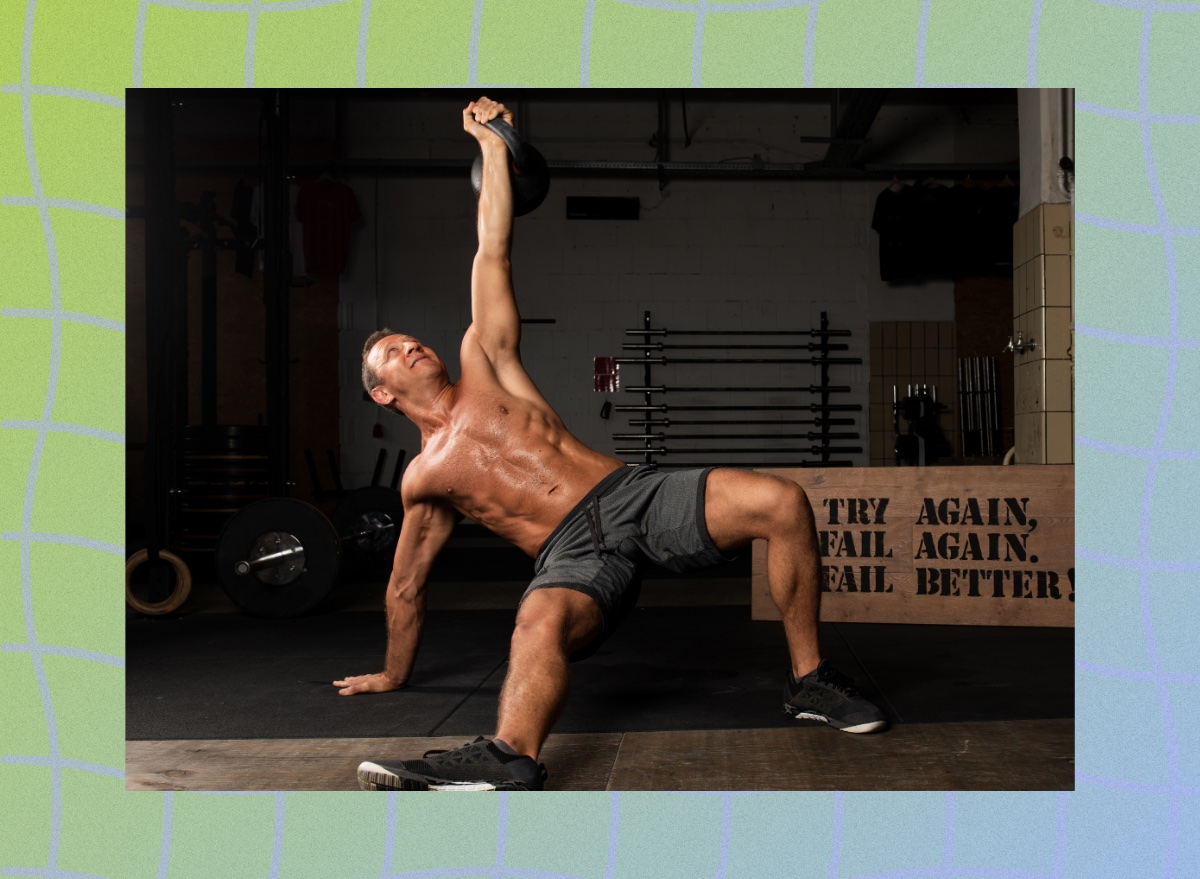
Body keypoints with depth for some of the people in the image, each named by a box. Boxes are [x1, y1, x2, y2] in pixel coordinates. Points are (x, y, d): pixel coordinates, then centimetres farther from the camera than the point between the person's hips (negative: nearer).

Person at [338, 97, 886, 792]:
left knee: (782, 502, -22)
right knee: (541, 621, -40)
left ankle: (810, 681, -13)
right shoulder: (425, 478, 18)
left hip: (635, 494, 3)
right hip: (574, 552, -2)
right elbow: (407, 586, 28)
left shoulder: (483, 367, 21)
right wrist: (393, 676, 31)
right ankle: (512, 761, -62)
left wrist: (493, 143, 23)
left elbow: (493, 252, 21)